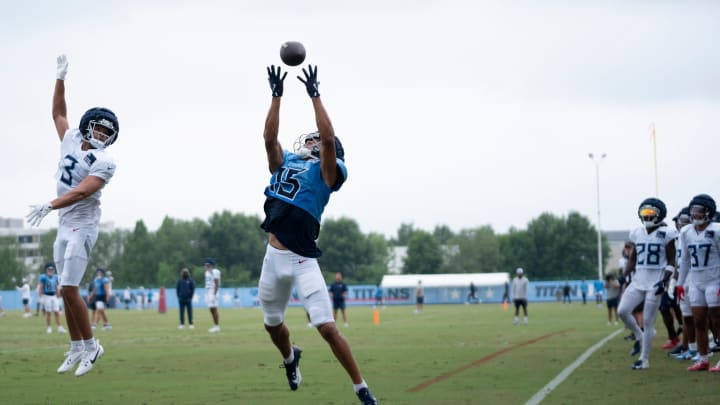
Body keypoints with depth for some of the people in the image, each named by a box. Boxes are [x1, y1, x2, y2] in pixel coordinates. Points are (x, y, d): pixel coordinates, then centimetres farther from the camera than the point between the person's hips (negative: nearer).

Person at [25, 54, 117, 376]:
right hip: (63, 227, 7)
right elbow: (58, 113, 23)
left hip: (82, 227, -7)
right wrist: (61, 78, 19)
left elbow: (81, 193, -23)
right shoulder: (71, 141, 9)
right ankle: (76, 348, 13)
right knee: (66, 291, 7)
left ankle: (90, 346, -4)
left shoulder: (103, 163, -11)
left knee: (69, 288, -14)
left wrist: (50, 206, -32)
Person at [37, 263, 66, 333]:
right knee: (48, 312, -1)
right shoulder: (43, 277, -6)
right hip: (46, 296, -5)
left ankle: (59, 328, -1)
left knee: (57, 312, 0)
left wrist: (58, 297, 20)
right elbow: (40, 288, -8)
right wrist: (40, 298, -13)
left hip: (54, 296, 5)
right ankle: (49, 328, 6)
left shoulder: (55, 277, 11)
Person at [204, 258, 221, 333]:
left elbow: (217, 284, -15)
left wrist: (214, 294, -20)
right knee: (211, 310, 9)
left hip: (213, 293, -9)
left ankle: (217, 326, -8)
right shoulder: (207, 272, 16)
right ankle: (215, 326, 12)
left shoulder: (215, 272, -11)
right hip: (208, 293, 9)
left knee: (214, 309, -9)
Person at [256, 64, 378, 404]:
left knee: (327, 327, -12)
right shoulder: (284, 164, 14)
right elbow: (269, 137, 5)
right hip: (273, 258, 6)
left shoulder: (325, 172, 0)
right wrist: (276, 96, 2)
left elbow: (329, 138, -13)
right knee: (272, 324, 21)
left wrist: (314, 95, -11)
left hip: (302, 261, -6)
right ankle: (290, 357, 53)